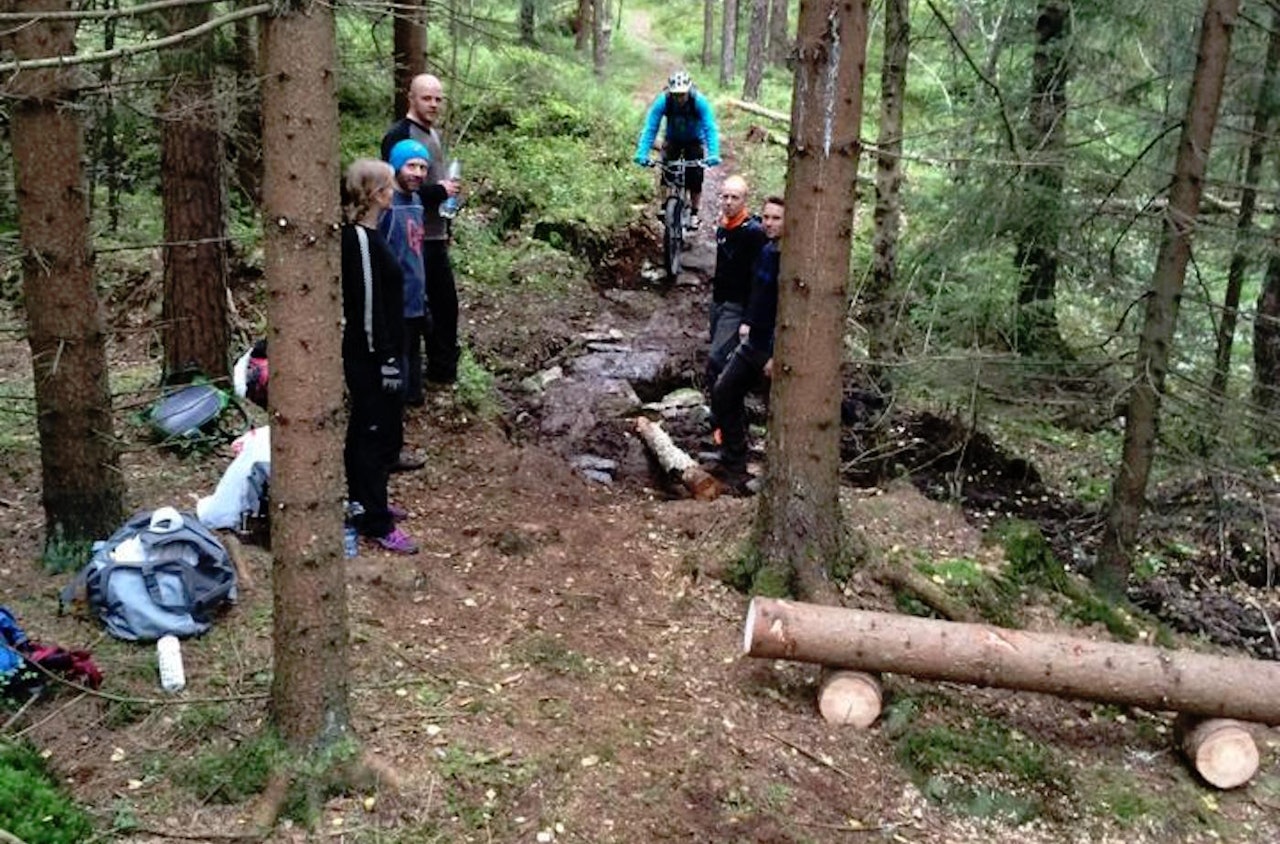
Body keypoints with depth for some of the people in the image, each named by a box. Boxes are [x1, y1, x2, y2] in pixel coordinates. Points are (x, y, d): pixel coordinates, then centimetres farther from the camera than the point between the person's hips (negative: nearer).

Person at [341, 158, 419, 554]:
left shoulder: (364, 234, 10)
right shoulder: (360, 239, -20)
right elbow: (368, 304, -22)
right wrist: (386, 359, -20)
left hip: (370, 352, 10)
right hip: (368, 354, -10)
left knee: (367, 429, 19)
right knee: (378, 433, -4)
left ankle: (364, 502, 32)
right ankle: (376, 523, 3)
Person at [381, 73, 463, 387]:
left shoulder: (433, 133, 16)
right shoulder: (399, 135, -12)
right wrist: (437, 190, -21)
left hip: (435, 236, 9)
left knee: (445, 302, 13)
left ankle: (443, 370, 26)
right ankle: (406, 375, 7)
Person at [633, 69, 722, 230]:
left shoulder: (700, 102, -33)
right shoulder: (663, 101, -30)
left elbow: (710, 128, -37)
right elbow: (650, 128, -32)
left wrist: (713, 154, -51)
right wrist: (642, 153, -44)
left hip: (694, 141, -1)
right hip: (672, 140, 1)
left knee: (695, 179, -9)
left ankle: (694, 214, 9)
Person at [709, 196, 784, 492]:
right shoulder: (766, 251, 9)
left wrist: (777, 355, -22)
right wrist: (748, 322, 13)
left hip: (775, 350, -10)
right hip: (754, 343, 10)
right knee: (723, 393, 12)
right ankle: (733, 464, 23)